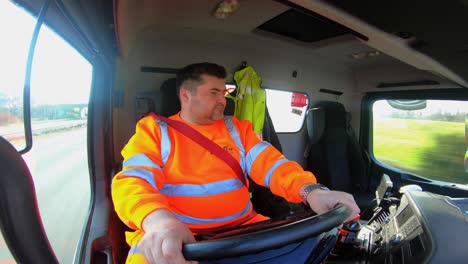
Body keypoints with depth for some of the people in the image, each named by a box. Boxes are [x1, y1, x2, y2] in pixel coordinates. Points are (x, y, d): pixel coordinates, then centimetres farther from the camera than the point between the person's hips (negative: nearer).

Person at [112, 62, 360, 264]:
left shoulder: (237, 129, 11)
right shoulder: (153, 129, 3)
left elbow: (270, 163, -2)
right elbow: (133, 182, -11)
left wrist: (311, 190, -23)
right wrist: (159, 222, -34)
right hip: (171, 239, -2)